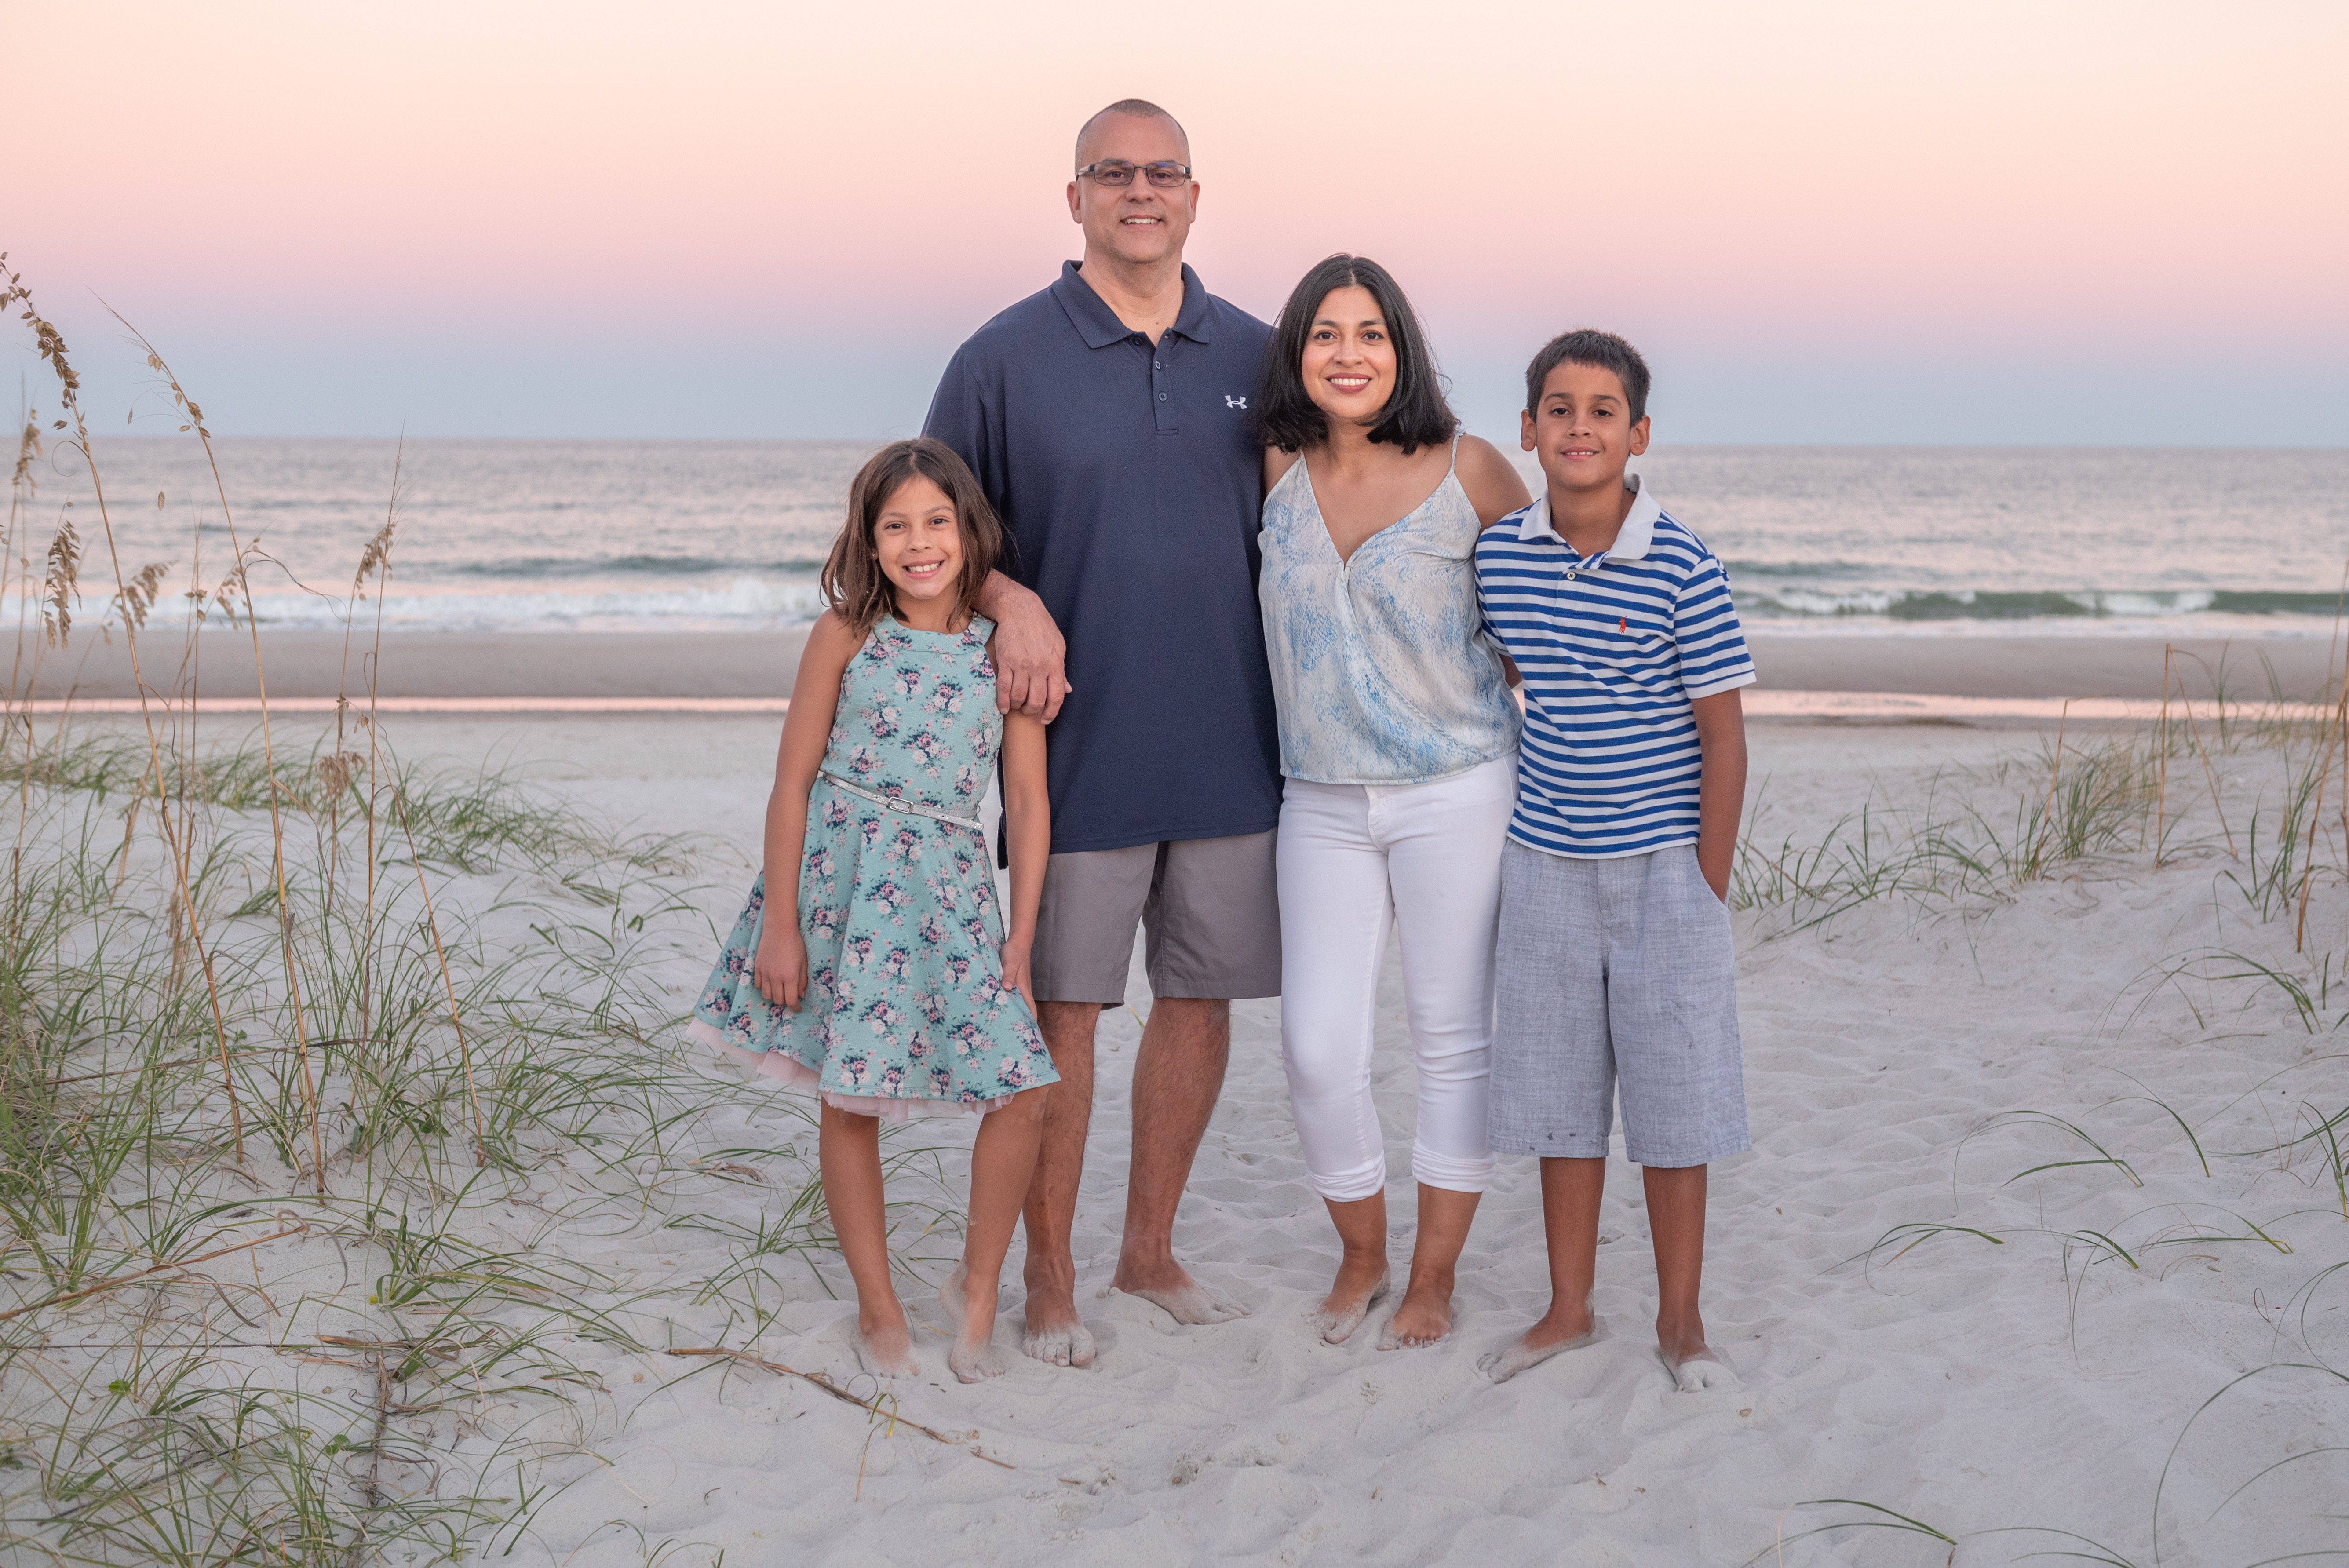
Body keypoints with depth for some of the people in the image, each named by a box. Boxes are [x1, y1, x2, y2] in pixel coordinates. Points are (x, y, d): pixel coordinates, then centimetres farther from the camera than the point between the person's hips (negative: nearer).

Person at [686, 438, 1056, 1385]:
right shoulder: (846, 635, -2)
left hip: (949, 884, 1)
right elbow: (793, 781, -1)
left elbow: (1028, 799, 2)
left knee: (1022, 1089, -9)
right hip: (839, 874, -1)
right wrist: (780, 923, -5)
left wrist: (1020, 942, -1)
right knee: (849, 1095, 4)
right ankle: (877, 1308, 21)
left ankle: (977, 1289, 13)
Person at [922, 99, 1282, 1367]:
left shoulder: (1255, 357, 7)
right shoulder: (1005, 358, -2)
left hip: (1231, 747, 4)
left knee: (1201, 996, 10)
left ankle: (1150, 1249, 27)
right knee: (1064, 1011, 3)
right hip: (1085, 748, -3)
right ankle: (1049, 1275, 16)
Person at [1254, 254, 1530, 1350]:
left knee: (1453, 1040, 6)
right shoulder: (1277, 471, 2)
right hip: (1322, 804, 3)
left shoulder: (1468, 471, -6)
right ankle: (1360, 1256, 25)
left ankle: (1434, 1278, 22)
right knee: (1317, 1050, 0)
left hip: (1457, 794, -2)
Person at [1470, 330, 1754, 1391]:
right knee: (1559, 1094, 12)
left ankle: (1680, 1319, 20)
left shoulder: (1680, 568, -11)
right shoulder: (1497, 556, -1)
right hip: (1546, 865, 4)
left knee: (1673, 1096, 5)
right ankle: (1569, 1309, 25)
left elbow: (1723, 735, -8)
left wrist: (1710, 886, -9)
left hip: (1663, 866, -3)